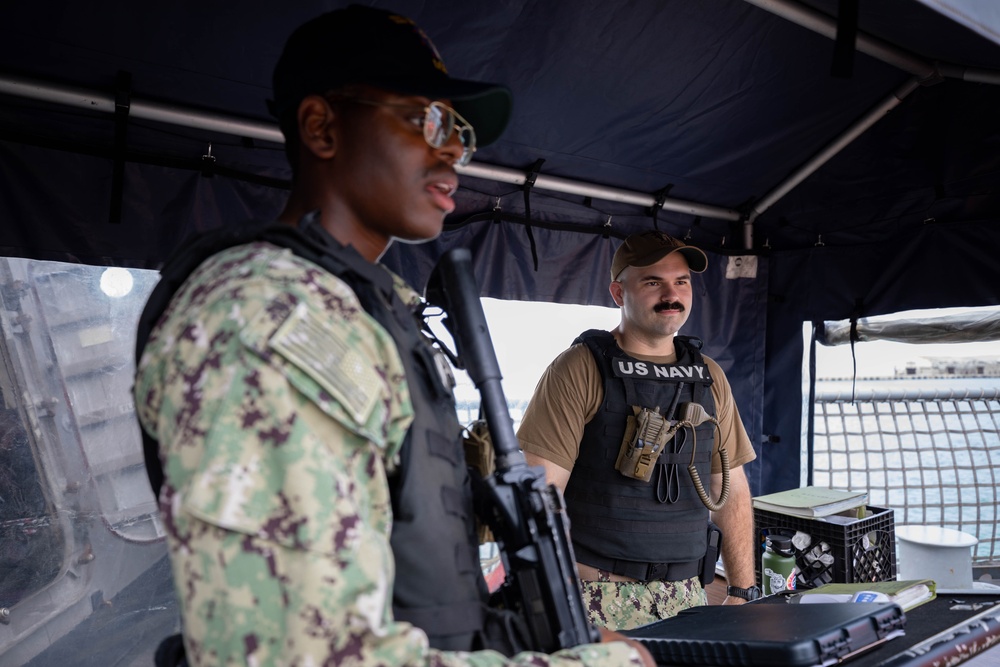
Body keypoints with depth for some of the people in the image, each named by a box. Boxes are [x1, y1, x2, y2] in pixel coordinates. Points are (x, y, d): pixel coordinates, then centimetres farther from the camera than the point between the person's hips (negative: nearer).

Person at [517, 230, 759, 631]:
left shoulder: (710, 378, 10)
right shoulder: (578, 369, -7)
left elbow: (732, 490, 13)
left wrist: (742, 592, 7)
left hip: (686, 596, 5)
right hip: (598, 597, -4)